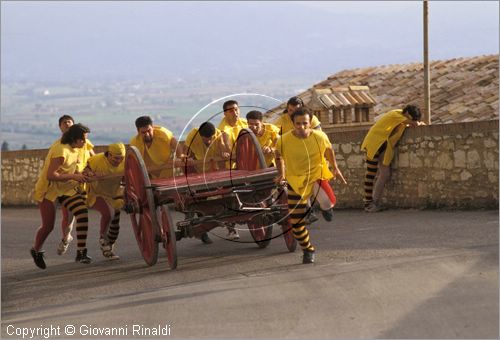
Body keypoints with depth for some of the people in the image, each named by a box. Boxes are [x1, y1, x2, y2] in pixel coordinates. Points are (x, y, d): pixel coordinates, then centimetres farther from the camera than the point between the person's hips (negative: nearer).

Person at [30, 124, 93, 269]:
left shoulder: (75, 148, 0)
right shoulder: (61, 150, -27)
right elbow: (50, 175, -30)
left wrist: (80, 175, -3)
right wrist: (73, 177, -28)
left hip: (67, 187, 7)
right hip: (49, 188, -7)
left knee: (83, 213, -14)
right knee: (48, 226, -3)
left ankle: (81, 253, -13)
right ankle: (36, 251, 28)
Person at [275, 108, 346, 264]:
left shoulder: (320, 137, -17)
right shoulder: (284, 140, -18)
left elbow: (328, 150, 5)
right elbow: (279, 155, 4)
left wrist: (335, 168, 5)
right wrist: (282, 174, 2)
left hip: (316, 176, -1)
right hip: (295, 181, 1)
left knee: (328, 202, -30)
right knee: (296, 222, 4)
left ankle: (326, 206, 10)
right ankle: (308, 250, 29)